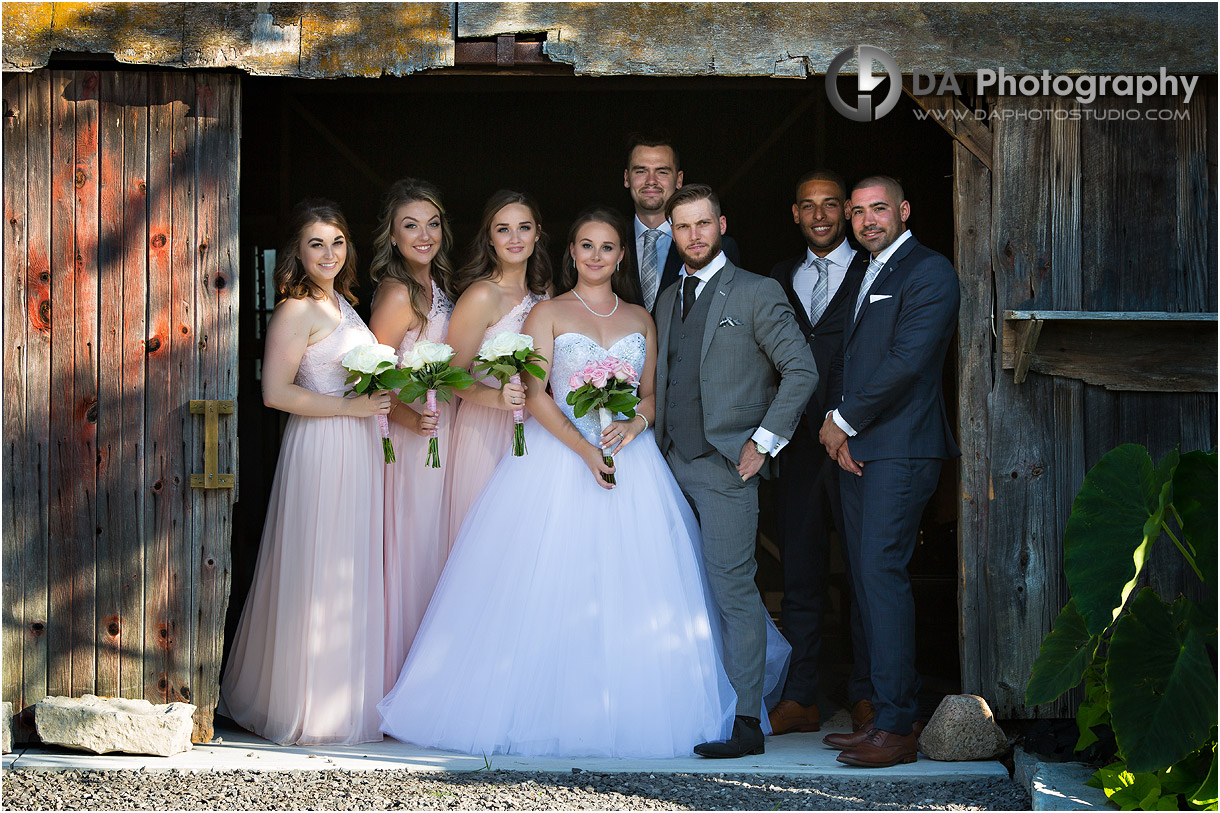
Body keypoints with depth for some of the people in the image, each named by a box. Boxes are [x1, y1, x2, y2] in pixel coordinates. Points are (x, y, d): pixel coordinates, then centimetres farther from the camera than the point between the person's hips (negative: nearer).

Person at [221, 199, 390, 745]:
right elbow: (276, 393, -18)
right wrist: (351, 405, -18)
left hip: (358, 452, 9)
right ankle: (308, 706, 4)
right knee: (319, 574, -5)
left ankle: (350, 697, 20)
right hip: (321, 450, -9)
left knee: (355, 573, 12)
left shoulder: (342, 303, 15)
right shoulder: (296, 311, -12)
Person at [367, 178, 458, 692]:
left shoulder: (436, 285, 11)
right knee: (413, 552, -3)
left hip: (442, 434, 9)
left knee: (435, 551, 12)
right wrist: (409, 417, -30)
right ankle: (403, 679, 5)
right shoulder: (397, 293, -15)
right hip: (414, 439, -9)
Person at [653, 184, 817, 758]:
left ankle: (746, 721, -5)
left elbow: (802, 371, -5)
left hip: (727, 466, -6)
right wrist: (656, 443, 12)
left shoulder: (757, 294, -2)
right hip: (673, 464, 6)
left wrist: (764, 441, -8)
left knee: (733, 591, -9)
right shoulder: (667, 300, 17)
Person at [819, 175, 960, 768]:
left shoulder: (930, 273, -6)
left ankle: (896, 729, -13)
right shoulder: (866, 275, 22)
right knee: (867, 579, 7)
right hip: (857, 448, 9)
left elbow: (907, 360, -16)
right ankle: (887, 715, 11)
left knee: (881, 572, -14)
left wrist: (844, 421, -8)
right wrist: (836, 424, 2)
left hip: (900, 446, -9)